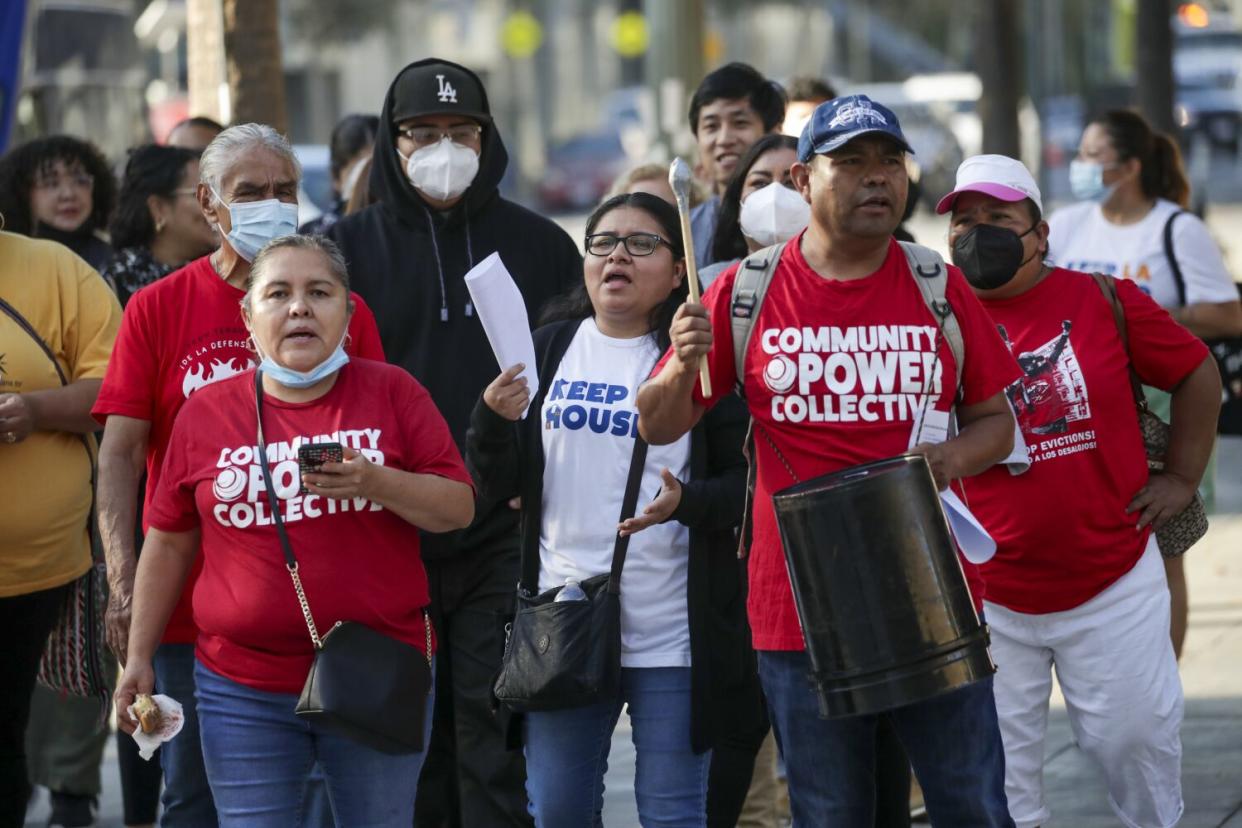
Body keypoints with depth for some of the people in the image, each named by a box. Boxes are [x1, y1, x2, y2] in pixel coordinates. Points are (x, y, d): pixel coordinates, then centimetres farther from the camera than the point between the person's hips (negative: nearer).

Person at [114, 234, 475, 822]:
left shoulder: (392, 392, 1)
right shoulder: (205, 414, 4)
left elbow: (458, 508, -1)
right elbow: (170, 543, 10)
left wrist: (374, 482, -18)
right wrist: (139, 657, 8)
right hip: (244, 693, 1)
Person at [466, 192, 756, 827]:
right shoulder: (547, 349, 9)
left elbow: (749, 481, -5)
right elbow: (498, 484, 7)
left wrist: (688, 503, -24)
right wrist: (494, 419, -12)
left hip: (673, 633, -3)